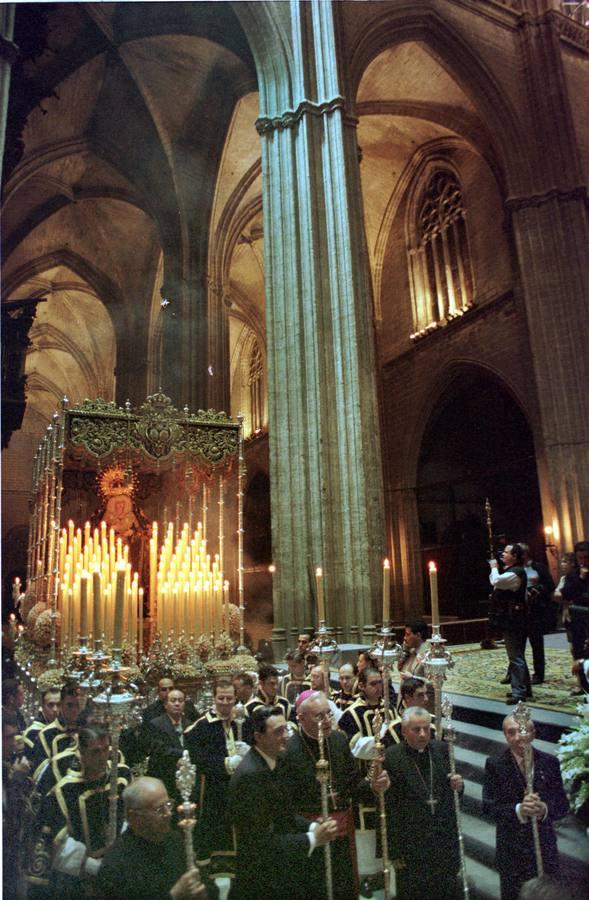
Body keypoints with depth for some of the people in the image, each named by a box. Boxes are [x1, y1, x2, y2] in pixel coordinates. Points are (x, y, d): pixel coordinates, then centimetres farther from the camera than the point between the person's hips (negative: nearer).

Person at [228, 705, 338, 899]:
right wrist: (313, 839, -22)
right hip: (263, 883, -8)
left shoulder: (272, 762, 2)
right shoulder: (250, 775, -27)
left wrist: (313, 827, -5)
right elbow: (264, 841, -26)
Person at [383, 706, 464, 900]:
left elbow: (450, 790, 12)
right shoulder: (392, 757, -16)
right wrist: (395, 851, -12)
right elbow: (389, 808, -13)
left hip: (446, 842, 4)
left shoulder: (441, 749, -1)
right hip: (411, 846, -4)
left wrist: (458, 786, -10)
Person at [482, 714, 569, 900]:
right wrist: (518, 810, -31)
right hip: (510, 850, -1)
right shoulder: (494, 764, -12)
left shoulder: (549, 762, -6)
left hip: (545, 848, 1)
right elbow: (488, 806, -14)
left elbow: (563, 804, -4)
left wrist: (545, 809, -26)